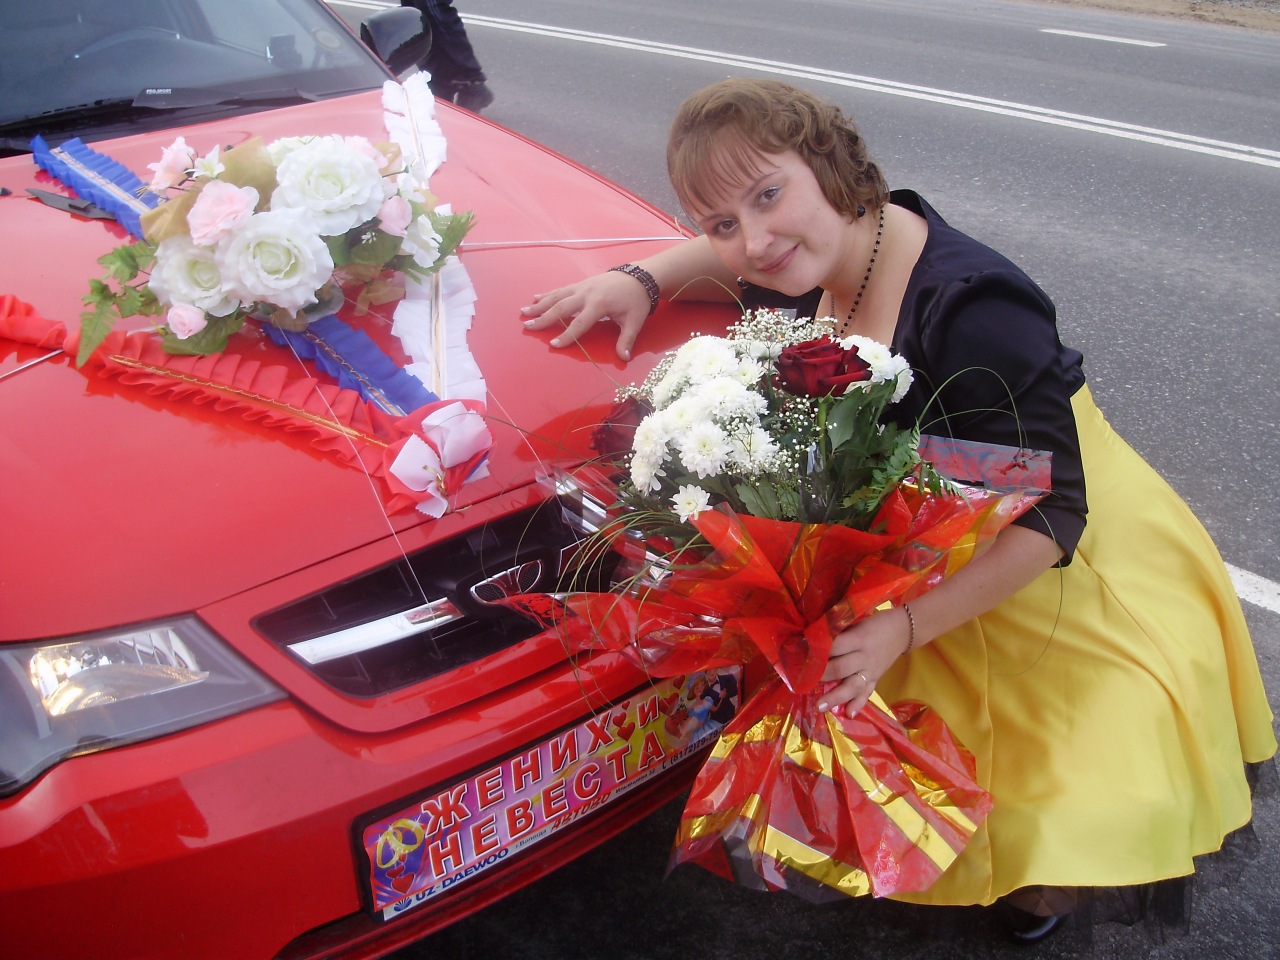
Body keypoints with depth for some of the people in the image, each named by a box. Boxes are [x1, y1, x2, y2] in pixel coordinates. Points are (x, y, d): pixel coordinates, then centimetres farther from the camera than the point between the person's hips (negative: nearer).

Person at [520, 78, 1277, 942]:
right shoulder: (829, 254, -8)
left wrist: (900, 629, -36)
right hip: (928, 568, 7)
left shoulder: (973, 313, -33)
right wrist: (642, 278, -5)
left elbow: (1047, 519, -28)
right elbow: (735, 265, 16)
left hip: (1060, 580, -7)